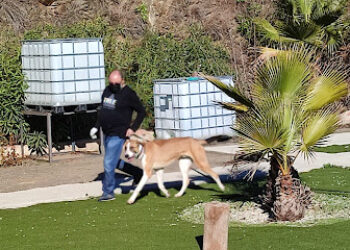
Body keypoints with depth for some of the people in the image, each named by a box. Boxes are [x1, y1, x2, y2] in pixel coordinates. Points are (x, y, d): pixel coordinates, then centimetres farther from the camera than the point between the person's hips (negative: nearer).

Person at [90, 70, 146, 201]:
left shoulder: (128, 94, -12)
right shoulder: (107, 91, 9)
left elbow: (142, 111, -7)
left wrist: (133, 128, -13)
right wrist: (96, 127, 14)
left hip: (118, 135, -8)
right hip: (107, 134, 8)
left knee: (109, 163, -8)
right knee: (114, 162, 18)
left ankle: (108, 192, 4)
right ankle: (137, 173, 36)